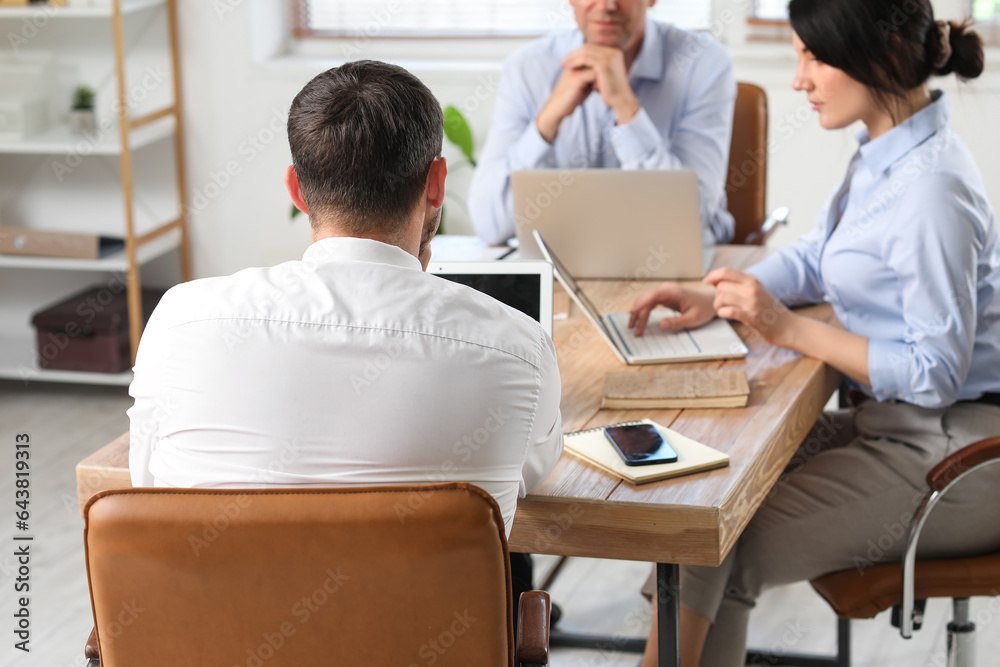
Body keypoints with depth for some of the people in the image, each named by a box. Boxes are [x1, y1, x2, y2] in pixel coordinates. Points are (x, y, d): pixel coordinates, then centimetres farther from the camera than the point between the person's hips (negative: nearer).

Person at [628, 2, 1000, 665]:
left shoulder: (932, 189, -23)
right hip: (888, 424, 10)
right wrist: (716, 298, 4)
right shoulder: (886, 154, 7)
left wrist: (788, 328, -20)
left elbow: (937, 372, -22)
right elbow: (816, 259, 21)